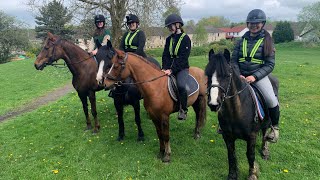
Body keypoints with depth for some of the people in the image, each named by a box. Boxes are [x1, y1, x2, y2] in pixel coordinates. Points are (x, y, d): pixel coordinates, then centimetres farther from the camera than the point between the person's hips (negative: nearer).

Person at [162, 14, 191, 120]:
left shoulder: (185, 38, -5)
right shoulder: (169, 39, 14)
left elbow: (183, 58, -14)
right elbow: (165, 55, 7)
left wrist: (172, 70, -21)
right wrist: (165, 68, -10)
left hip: (182, 68, -6)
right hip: (169, 68, 6)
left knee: (181, 85, -31)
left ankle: (183, 110, -13)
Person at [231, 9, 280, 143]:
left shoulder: (266, 41, -1)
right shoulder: (242, 41, 8)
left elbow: (270, 64, -5)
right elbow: (234, 60, 5)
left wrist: (255, 76, -19)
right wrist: (237, 75, -13)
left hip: (259, 75, -3)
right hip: (240, 75, 4)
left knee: (271, 100, -22)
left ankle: (274, 127, 7)